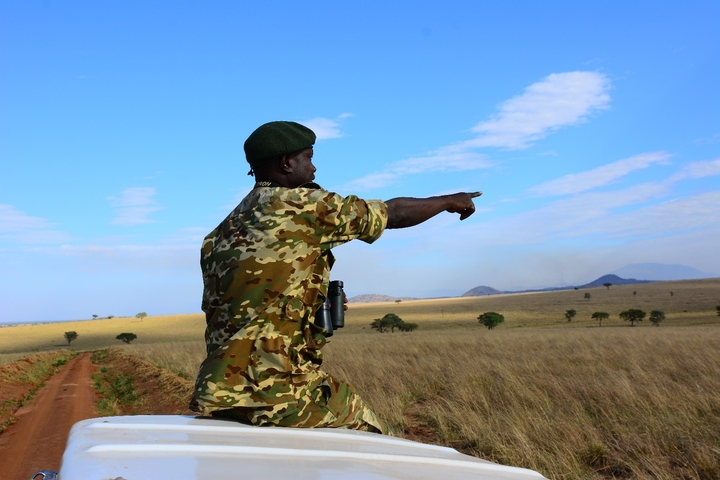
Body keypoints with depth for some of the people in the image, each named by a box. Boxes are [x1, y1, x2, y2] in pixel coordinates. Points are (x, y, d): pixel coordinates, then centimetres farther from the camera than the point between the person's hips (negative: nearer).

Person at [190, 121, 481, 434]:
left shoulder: (219, 234, 14)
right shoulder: (303, 204, -7)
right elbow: (394, 214, 4)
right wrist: (449, 201, 21)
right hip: (277, 394, -8)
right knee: (368, 428, 15)